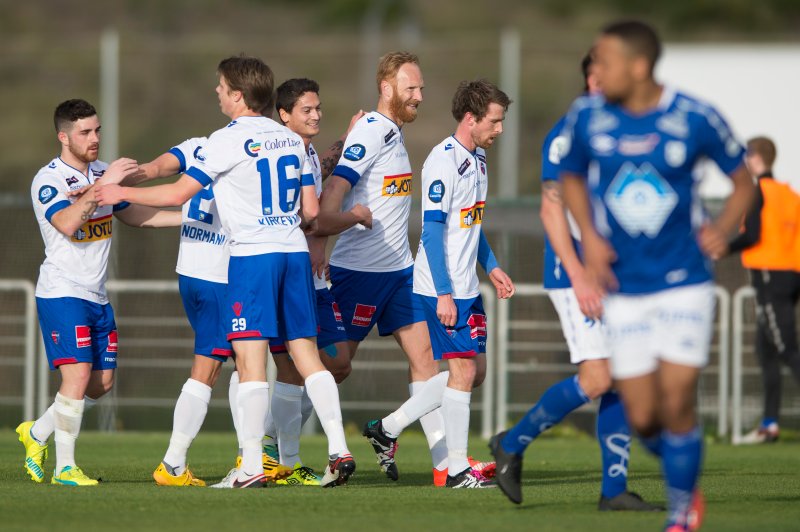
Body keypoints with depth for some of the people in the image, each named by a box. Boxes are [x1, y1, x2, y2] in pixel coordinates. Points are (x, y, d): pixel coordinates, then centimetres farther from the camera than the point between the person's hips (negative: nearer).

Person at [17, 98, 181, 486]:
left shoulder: (102, 173, 12)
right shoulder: (48, 181, -12)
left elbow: (134, 215, 23)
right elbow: (67, 223, -29)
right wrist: (102, 186, -35)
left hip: (97, 296, 8)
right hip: (61, 293, -8)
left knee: (102, 382, 8)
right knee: (78, 374, -17)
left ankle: (36, 433, 25)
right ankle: (64, 467, -10)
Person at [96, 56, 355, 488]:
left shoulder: (227, 140, -6)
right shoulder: (292, 140, 13)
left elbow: (177, 194, -5)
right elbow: (311, 211, 13)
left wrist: (121, 193, 8)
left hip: (251, 256, -6)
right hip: (295, 251, 6)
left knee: (250, 359, -6)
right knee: (306, 352, 9)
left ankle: (252, 465, -9)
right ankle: (338, 449, 1)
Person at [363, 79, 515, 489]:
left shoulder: (476, 158, 13)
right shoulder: (444, 162, -16)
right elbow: (432, 230, -19)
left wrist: (492, 267, 18)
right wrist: (443, 294, -21)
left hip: (467, 287, 10)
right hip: (442, 289, -10)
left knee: (474, 371, 10)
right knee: (464, 369, -8)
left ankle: (388, 427, 17)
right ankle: (457, 469, -2)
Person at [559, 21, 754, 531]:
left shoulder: (696, 119, -9)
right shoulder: (587, 116, -3)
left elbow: (743, 181, 5)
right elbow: (572, 177, 15)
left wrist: (722, 228, -12)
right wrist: (589, 237, 0)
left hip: (685, 282, -2)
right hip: (624, 288, 2)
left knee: (677, 403, -10)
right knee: (643, 418, -1)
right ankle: (685, 484, 29)